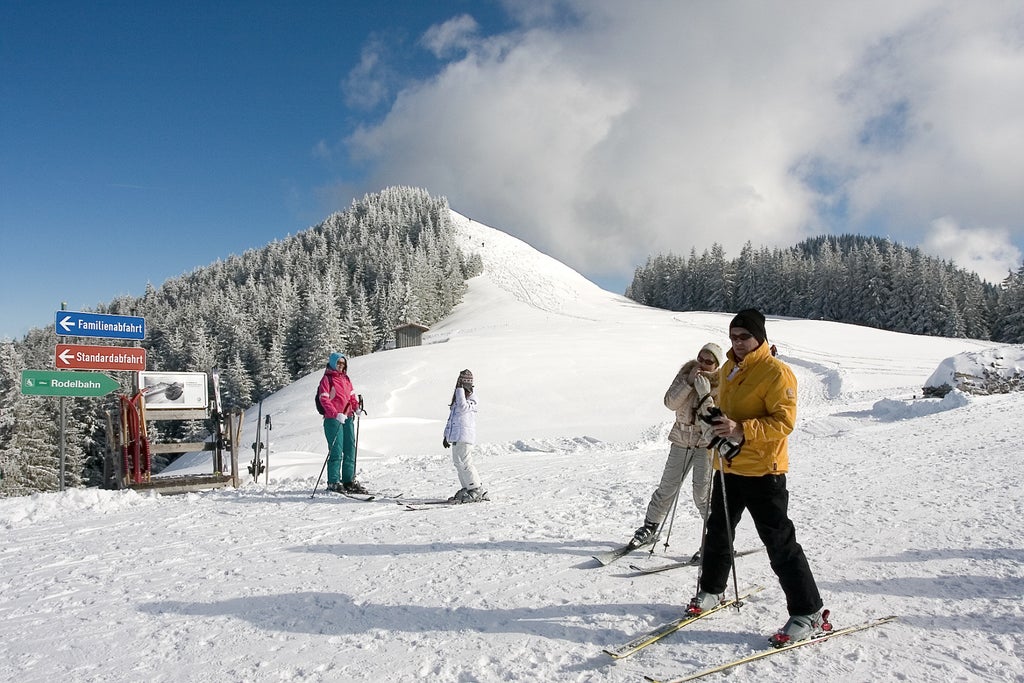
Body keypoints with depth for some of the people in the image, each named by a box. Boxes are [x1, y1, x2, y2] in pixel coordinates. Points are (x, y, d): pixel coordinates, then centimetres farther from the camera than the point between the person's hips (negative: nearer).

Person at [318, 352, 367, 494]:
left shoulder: (346, 378, 18)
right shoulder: (327, 378, -2)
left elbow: (352, 396, 23)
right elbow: (324, 399, -10)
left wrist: (356, 407, 2)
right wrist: (336, 414, -21)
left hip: (348, 418, 7)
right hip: (333, 419, -7)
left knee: (350, 450, 7)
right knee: (336, 451, -7)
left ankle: (349, 480, 14)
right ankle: (333, 482, 0)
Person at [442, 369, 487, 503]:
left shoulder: (471, 398, -6)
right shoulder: (457, 398, 20)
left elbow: (463, 407, -28)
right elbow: (451, 418, 26)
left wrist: (460, 389, -23)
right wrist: (446, 435, 25)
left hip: (465, 436, -9)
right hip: (456, 437, 9)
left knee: (465, 463, -12)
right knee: (458, 463, 10)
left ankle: (477, 491, -6)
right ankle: (467, 488, 17)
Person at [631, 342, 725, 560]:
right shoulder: (686, 373, -1)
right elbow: (670, 403, -12)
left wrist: (704, 393, -30)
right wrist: (688, 382, -23)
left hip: (706, 442, -4)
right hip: (682, 439, 4)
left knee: (703, 494, -7)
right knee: (668, 486, 10)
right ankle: (650, 527, 26)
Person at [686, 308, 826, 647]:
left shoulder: (776, 372, -14)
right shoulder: (728, 369, 11)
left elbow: (784, 422, -21)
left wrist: (741, 430, -30)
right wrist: (717, 423, 5)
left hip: (762, 471, -8)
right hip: (728, 467, 8)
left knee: (780, 544, -4)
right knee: (718, 533, 19)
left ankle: (808, 615, 8)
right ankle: (711, 591, 38)